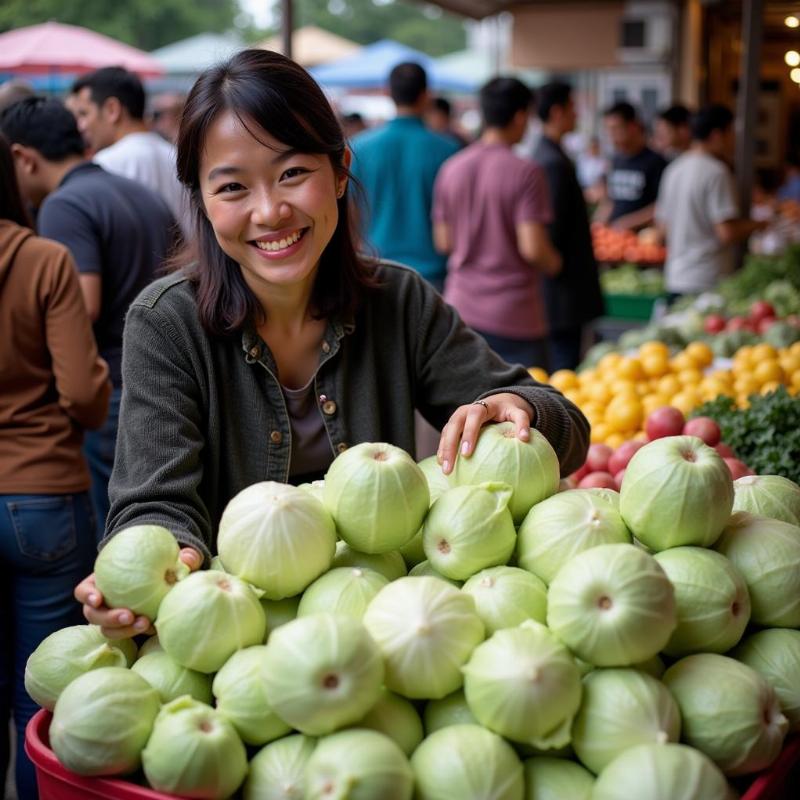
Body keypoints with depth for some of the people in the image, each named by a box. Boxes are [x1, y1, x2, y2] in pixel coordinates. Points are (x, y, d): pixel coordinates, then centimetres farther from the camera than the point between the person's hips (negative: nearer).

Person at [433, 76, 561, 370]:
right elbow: (532, 248, -17)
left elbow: (443, 242, 7)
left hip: (462, 308, 5)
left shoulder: (451, 169, 4)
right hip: (515, 315, -5)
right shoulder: (526, 172, -12)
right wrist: (553, 263, 4)